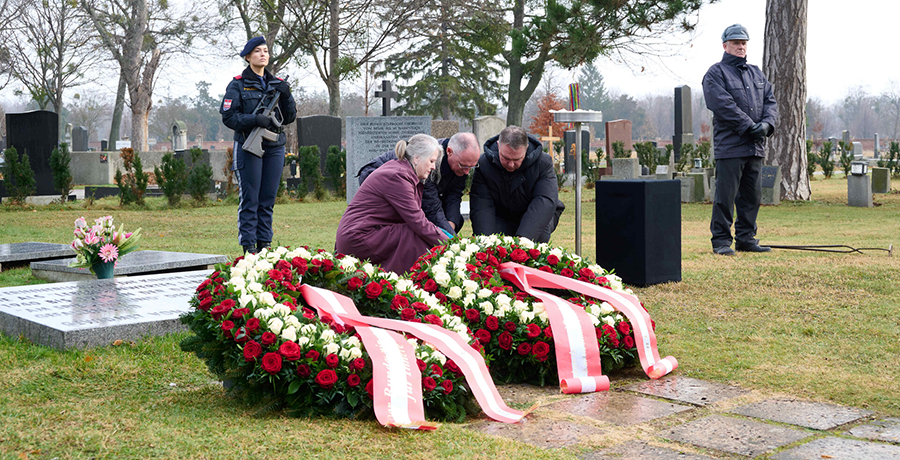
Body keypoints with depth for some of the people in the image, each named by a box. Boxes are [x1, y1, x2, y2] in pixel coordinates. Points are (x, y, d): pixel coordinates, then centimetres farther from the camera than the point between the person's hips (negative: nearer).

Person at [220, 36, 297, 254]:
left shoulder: (277, 84, 14)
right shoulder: (238, 85, 0)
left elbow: (290, 117, 11)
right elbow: (228, 117, -7)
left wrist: (286, 96, -6)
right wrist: (256, 119, -19)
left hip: (274, 148, 5)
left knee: (268, 200, 7)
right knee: (250, 200, -4)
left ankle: (264, 244, 13)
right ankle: (249, 246, 1)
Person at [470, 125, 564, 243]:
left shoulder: (543, 163, -18)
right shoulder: (483, 165, -15)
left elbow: (545, 201, -31)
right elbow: (482, 208, -22)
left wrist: (523, 237, -47)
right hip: (501, 220, 1)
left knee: (539, 235, -34)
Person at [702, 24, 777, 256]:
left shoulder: (756, 73, 21)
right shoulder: (716, 73, -1)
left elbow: (770, 101, 15)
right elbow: (723, 105, -13)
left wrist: (766, 124, -6)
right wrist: (750, 126, -17)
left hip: (756, 146, 7)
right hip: (730, 146, -7)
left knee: (752, 195, 8)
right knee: (725, 195, -6)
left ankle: (746, 238, 17)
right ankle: (721, 241, 0)